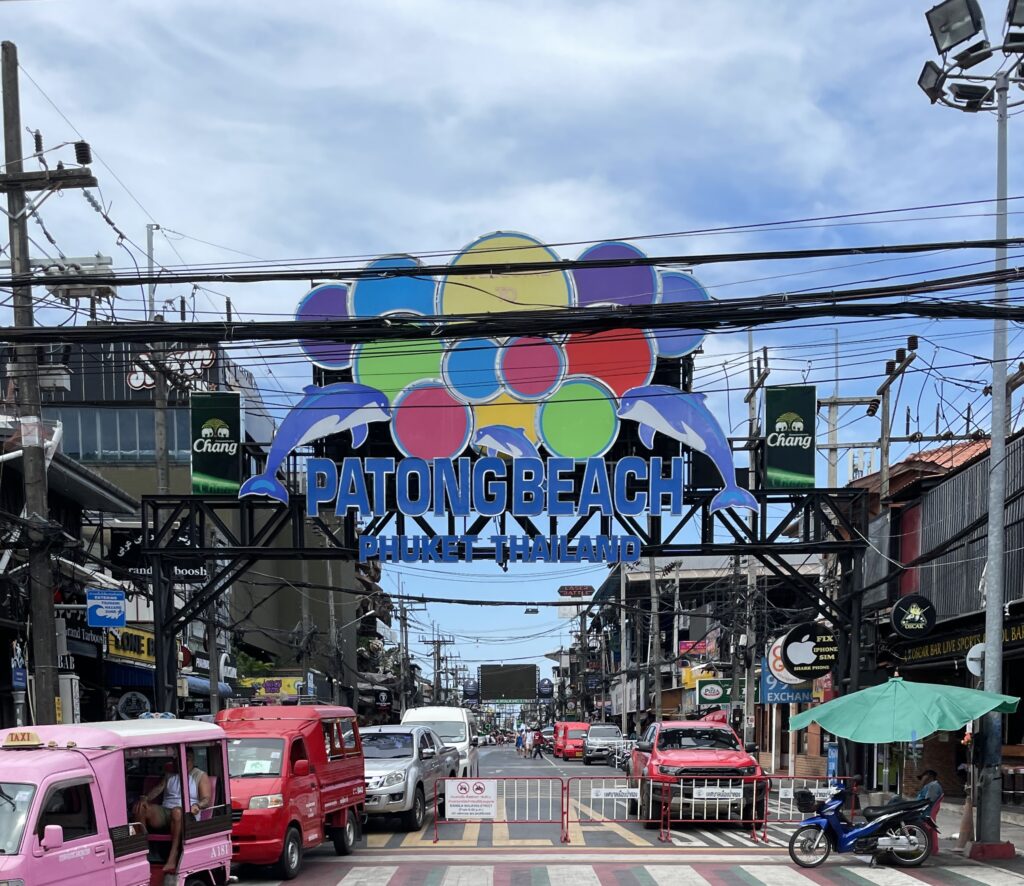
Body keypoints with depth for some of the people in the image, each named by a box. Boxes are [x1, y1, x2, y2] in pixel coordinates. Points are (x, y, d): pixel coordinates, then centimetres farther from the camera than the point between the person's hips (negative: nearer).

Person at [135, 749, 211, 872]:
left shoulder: (201, 776, 11)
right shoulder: (170, 775, 23)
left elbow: (207, 800, -1)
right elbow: (157, 788, 11)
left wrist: (197, 805, -25)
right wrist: (144, 798, -11)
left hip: (186, 816, -4)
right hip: (164, 813, 4)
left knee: (177, 811, -41)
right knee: (141, 808, -24)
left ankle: (173, 857, -45)